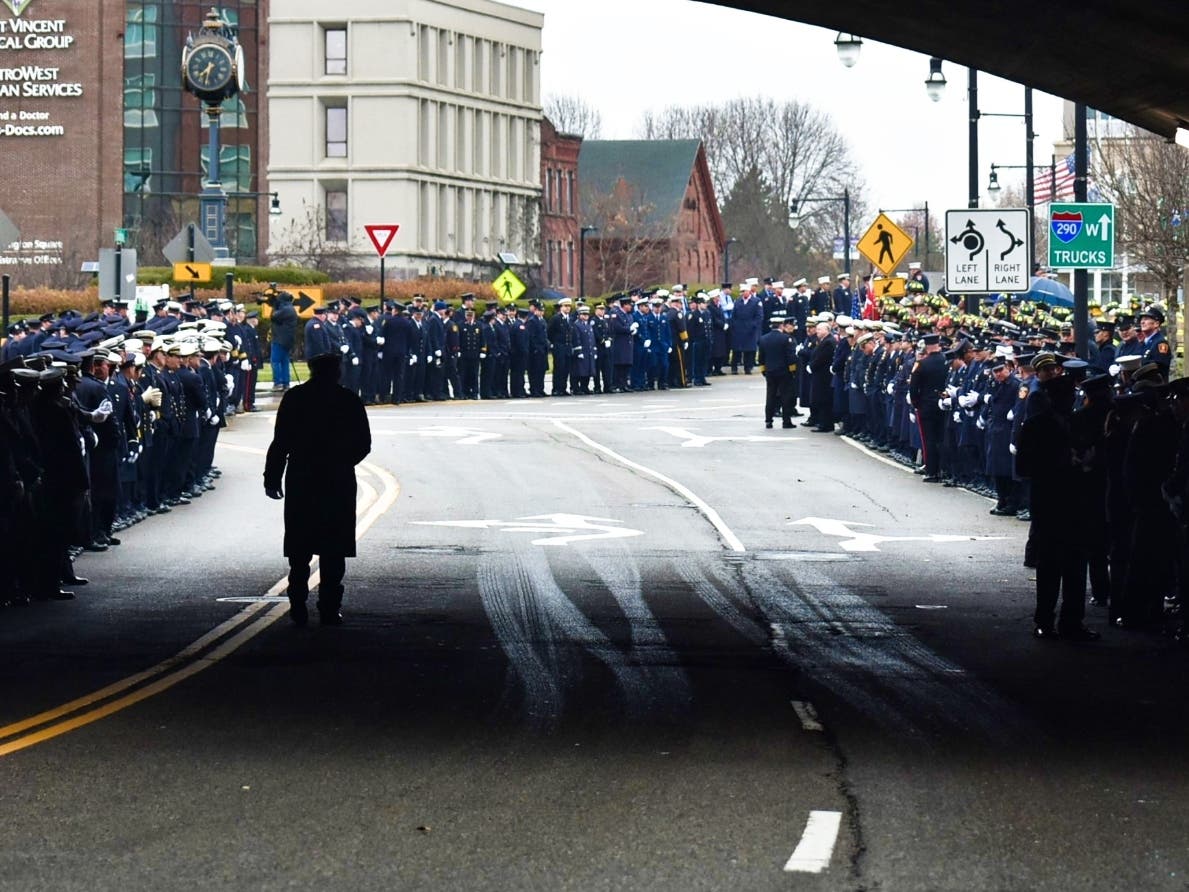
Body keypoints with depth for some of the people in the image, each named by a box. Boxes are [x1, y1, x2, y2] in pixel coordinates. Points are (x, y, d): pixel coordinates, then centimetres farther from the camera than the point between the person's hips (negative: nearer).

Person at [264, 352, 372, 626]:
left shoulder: (294, 398, -1)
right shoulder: (349, 401, -1)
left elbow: (281, 442, -3)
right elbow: (363, 444, 3)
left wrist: (272, 478, 4)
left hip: (301, 483, 0)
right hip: (339, 485, 0)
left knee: (299, 552, 7)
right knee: (333, 552, 4)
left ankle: (298, 608, 2)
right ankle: (329, 609, 1)